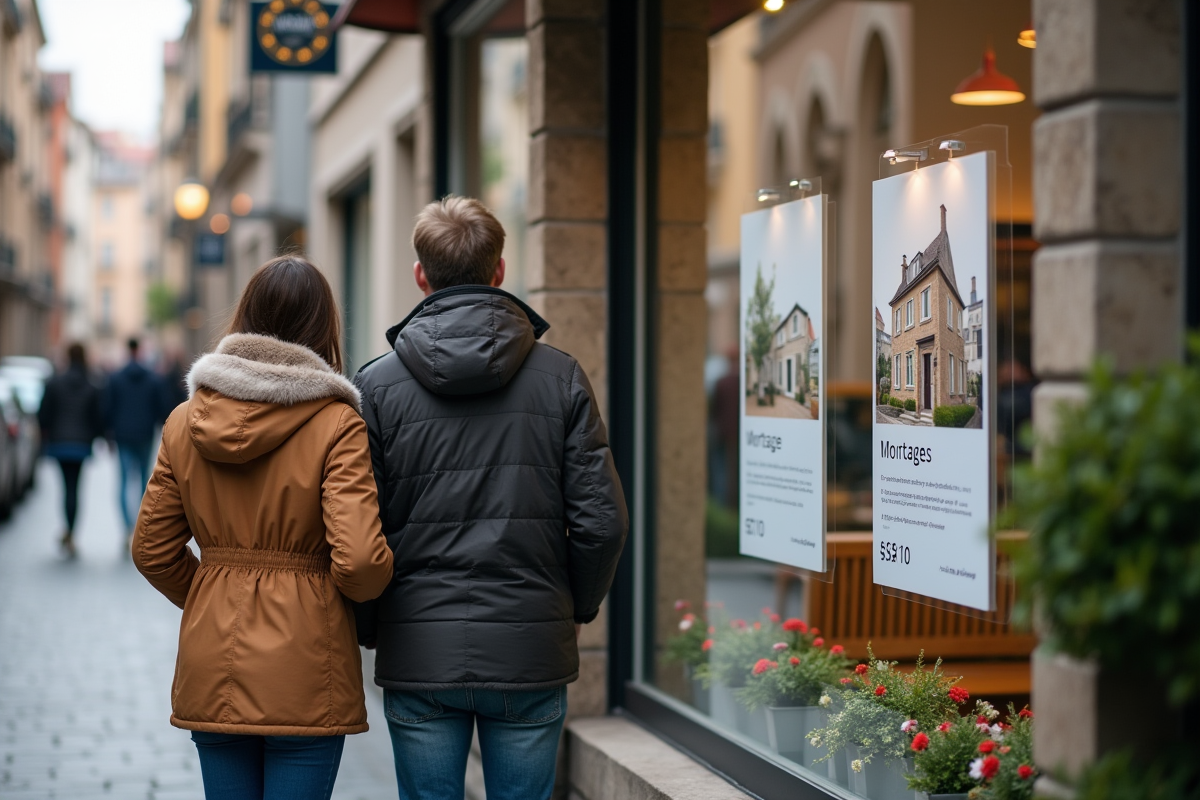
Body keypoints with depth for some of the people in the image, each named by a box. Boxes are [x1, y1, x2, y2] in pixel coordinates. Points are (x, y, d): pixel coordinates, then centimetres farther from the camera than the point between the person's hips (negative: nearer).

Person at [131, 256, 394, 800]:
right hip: (304, 669, -4)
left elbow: (153, 550, 8)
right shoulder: (335, 424, -11)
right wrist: (373, 586, 4)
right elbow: (359, 560, -19)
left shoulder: (186, 421, 3)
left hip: (211, 669, 5)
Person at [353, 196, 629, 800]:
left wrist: (369, 630, 12)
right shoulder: (561, 378, -1)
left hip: (419, 656, 0)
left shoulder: (377, 385, -2)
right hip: (530, 655, 0)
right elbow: (602, 520, -4)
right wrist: (579, 606, 13)